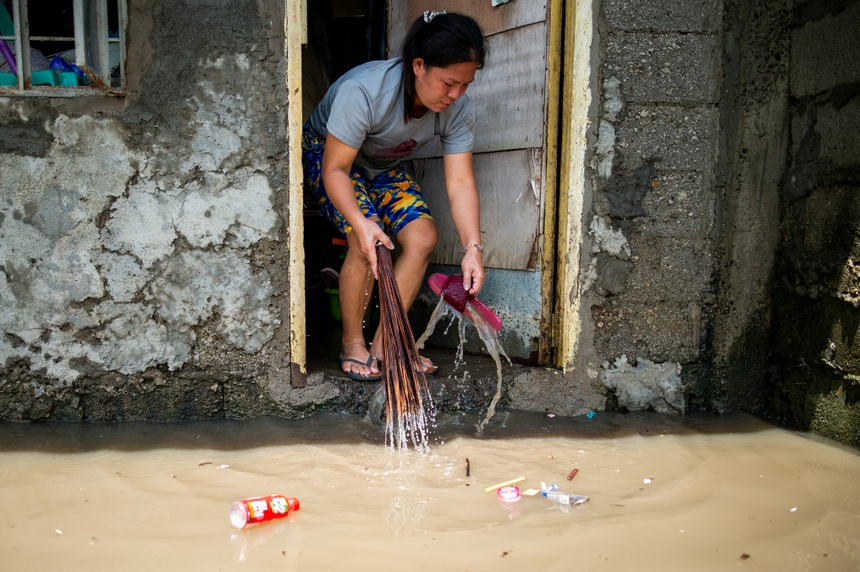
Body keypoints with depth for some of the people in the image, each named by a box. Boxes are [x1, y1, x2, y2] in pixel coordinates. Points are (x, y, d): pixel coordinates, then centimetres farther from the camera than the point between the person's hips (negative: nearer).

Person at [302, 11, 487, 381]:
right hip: (325, 153, -5)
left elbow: (460, 184, -23)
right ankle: (352, 344, -8)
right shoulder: (362, 91, -37)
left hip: (384, 169, 5)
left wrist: (472, 247, -36)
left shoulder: (458, 110, -22)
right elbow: (335, 170, -32)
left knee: (424, 236, -16)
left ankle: (384, 342, -6)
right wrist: (361, 223, -47)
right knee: (367, 242, -27)